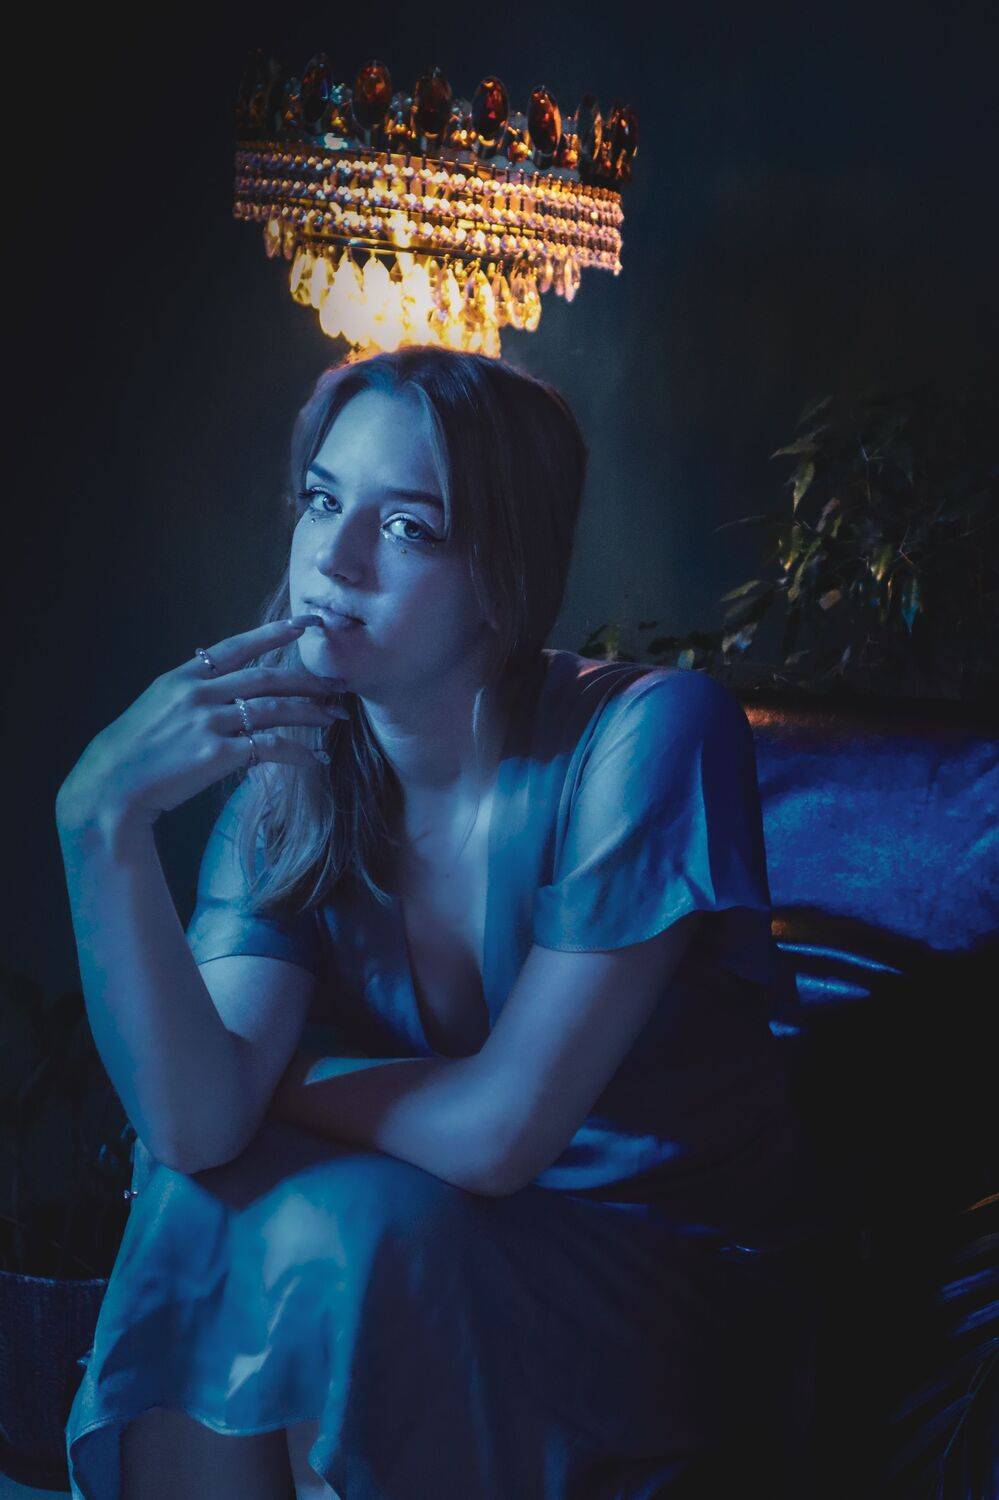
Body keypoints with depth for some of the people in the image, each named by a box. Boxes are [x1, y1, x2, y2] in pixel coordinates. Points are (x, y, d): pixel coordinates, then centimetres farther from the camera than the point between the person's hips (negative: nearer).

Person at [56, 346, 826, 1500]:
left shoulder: (646, 736, -21)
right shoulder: (286, 776, -6)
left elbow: (494, 1131, -23)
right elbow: (195, 1123, -21)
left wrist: (281, 1080, -9)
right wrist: (102, 822, -31)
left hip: (677, 1270, -3)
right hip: (447, 1235, 4)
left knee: (343, 1226, -28)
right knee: (206, 1195, -23)